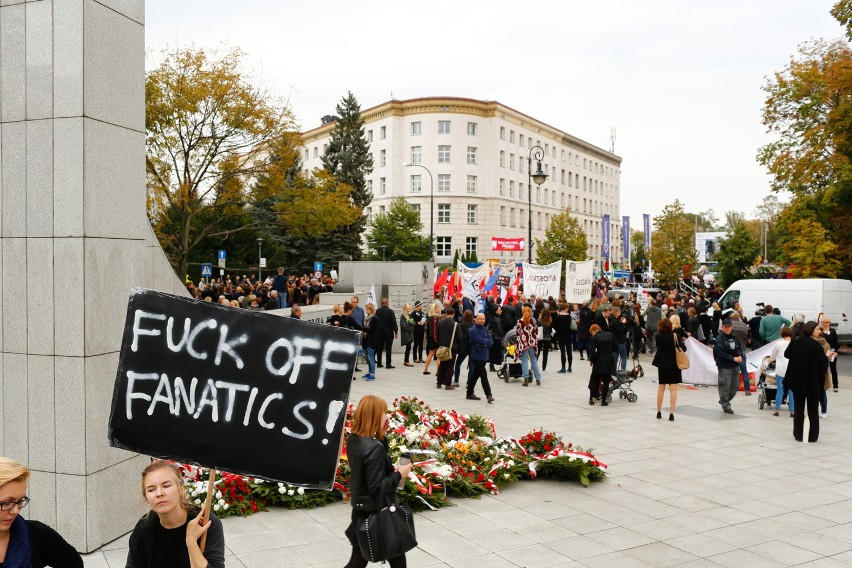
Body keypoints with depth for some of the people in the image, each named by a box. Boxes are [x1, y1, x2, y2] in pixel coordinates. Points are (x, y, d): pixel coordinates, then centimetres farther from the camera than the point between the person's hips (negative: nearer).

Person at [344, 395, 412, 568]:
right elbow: (376, 487, -25)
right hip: (376, 513, -8)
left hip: (361, 510, 8)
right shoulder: (374, 448, -25)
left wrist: (380, 435, 2)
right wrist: (399, 475, -14)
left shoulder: (353, 439, 0)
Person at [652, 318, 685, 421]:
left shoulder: (658, 337, -7)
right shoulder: (675, 336, -10)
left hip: (662, 365, 2)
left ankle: (659, 412, 24)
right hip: (674, 365, -2)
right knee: (673, 389, -1)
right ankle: (671, 413, -8)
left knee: (661, 388, 15)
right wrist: (682, 341, 6)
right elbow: (683, 348, -12)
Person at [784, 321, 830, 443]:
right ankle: (813, 436, 12)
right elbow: (823, 363, -17)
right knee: (812, 409, 10)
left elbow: (787, 354, 9)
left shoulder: (796, 341, -4)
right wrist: (827, 356, 2)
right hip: (813, 382, -3)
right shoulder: (815, 345, -18)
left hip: (797, 380, 4)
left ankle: (798, 435, 13)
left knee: (798, 408, 12)